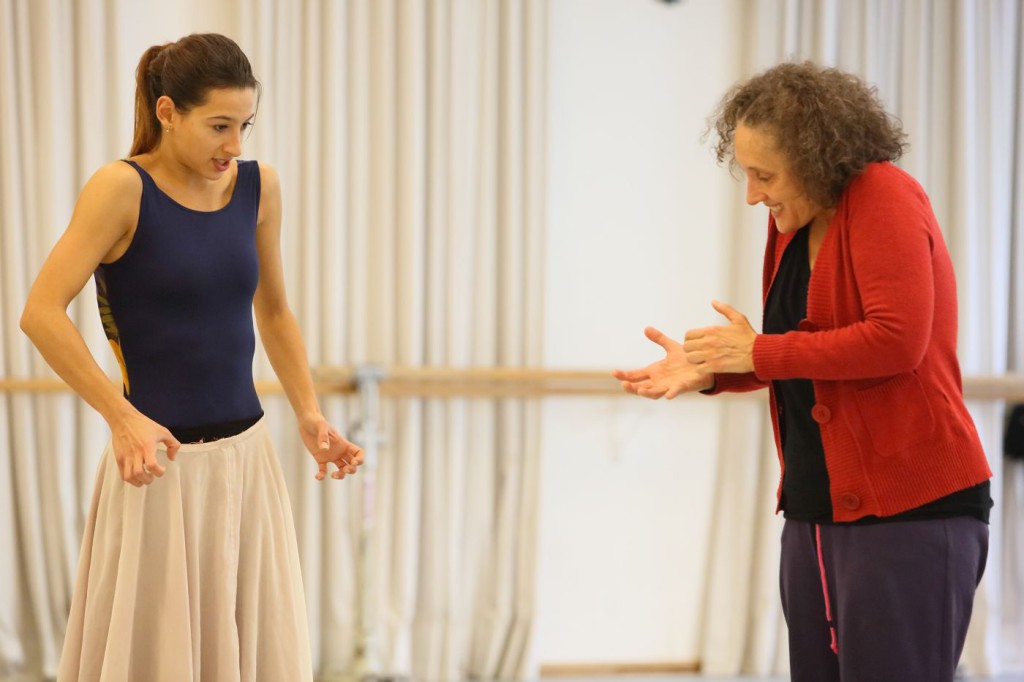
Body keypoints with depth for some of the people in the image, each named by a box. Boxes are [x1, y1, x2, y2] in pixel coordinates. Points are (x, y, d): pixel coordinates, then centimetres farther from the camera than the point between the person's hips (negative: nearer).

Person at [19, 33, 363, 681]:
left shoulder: (259, 185, 4)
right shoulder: (122, 187, -10)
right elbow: (41, 313, -16)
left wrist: (310, 414, 5)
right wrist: (123, 418, -21)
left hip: (247, 456, 5)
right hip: (162, 461, -5)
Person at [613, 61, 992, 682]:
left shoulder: (886, 200, -13)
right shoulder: (793, 221, 11)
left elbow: (896, 340, -24)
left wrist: (757, 352, -16)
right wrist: (707, 371, 3)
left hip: (910, 513, -9)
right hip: (817, 511, 9)